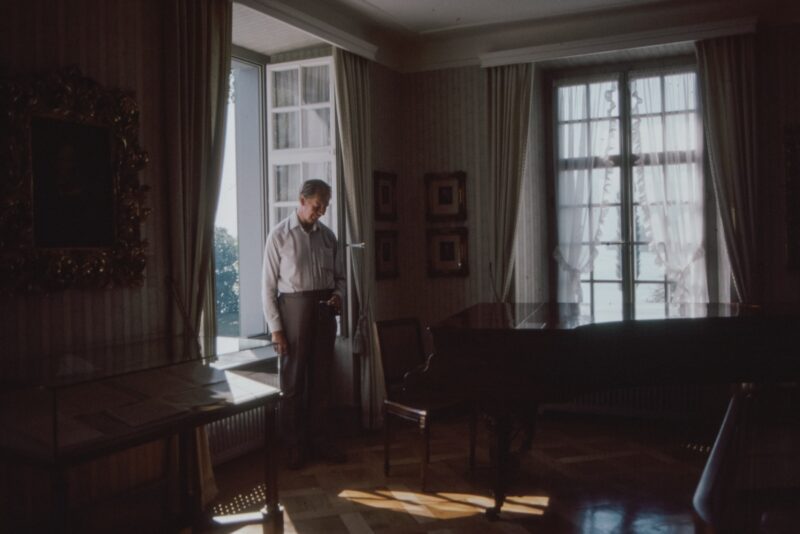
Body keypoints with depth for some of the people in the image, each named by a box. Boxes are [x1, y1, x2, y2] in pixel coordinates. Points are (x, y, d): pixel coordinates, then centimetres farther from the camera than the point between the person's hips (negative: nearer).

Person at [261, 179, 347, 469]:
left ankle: (320, 441, 22)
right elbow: (269, 285, -6)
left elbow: (339, 276, 18)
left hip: (324, 311, 4)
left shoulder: (327, 235, 9)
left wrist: (338, 295, -5)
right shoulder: (279, 235, -5)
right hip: (294, 307, -4)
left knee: (321, 379, 10)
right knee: (293, 380, 4)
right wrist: (275, 328, -10)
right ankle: (294, 446, 17)